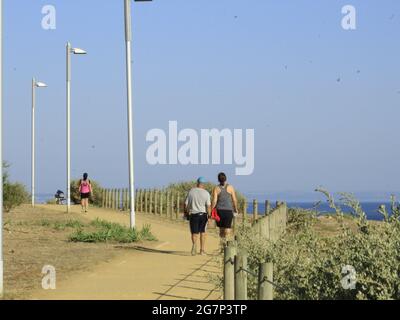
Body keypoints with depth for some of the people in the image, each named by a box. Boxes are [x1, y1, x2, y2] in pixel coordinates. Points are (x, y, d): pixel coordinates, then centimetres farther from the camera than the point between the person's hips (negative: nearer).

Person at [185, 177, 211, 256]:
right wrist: (209, 216, -6)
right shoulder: (206, 193, -6)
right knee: (202, 232, 16)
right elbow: (208, 206, -11)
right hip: (203, 214, 0)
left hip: (193, 214, 0)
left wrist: (187, 212, 14)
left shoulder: (191, 192, -1)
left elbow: (186, 204, 1)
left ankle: (194, 244, -25)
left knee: (194, 233, 6)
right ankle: (202, 250, 18)